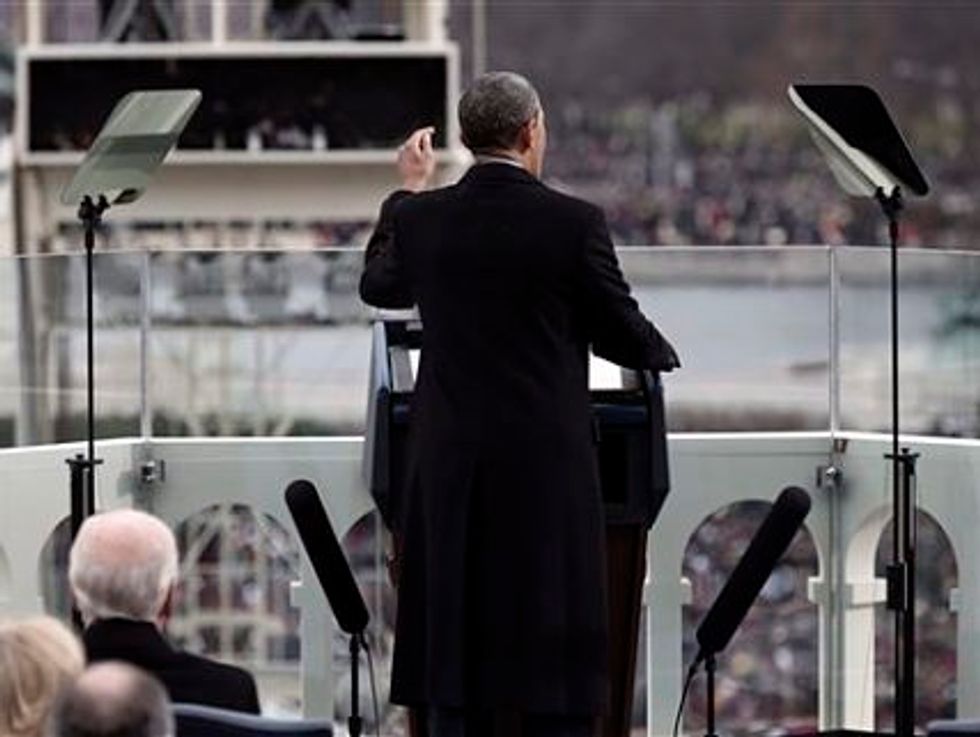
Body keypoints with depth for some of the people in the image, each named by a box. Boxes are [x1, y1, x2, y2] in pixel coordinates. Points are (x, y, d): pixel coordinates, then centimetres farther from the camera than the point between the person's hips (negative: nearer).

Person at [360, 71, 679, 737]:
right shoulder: (574, 224, -10)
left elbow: (380, 288, 20)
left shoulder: (421, 219, 0)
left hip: (450, 467, 3)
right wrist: (665, 354, 22)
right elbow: (625, 335, -2)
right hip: (548, 467, -3)